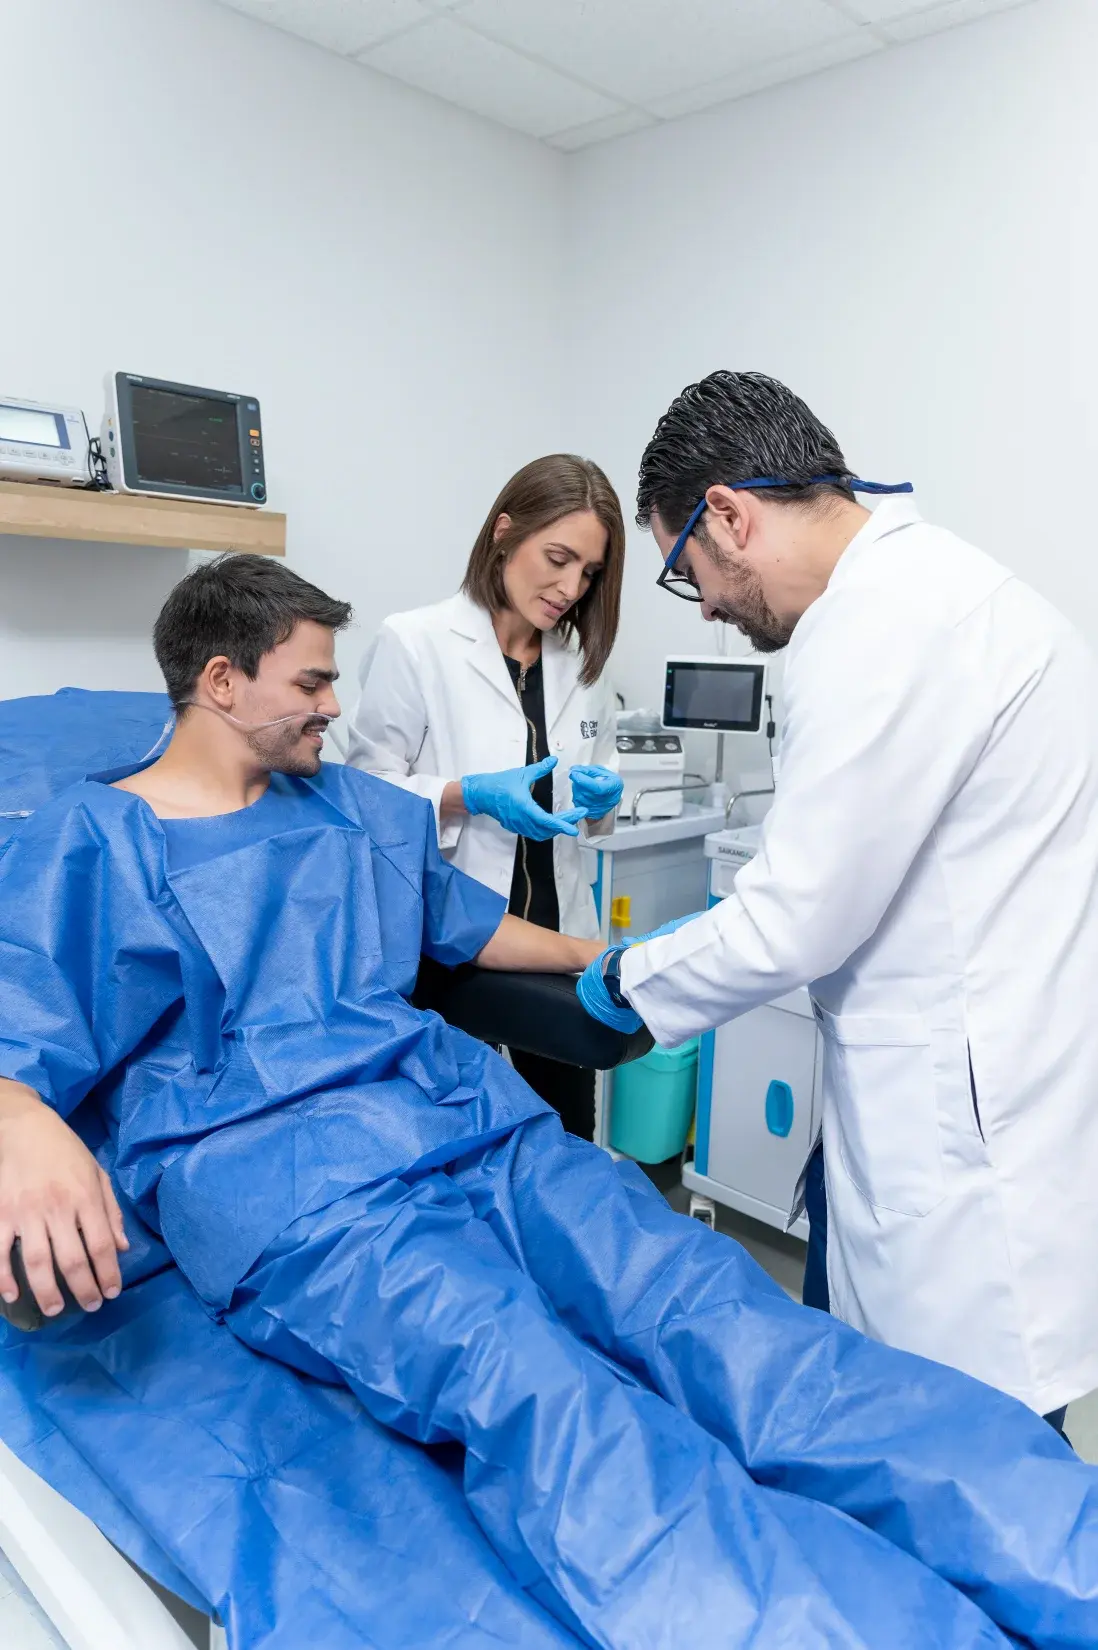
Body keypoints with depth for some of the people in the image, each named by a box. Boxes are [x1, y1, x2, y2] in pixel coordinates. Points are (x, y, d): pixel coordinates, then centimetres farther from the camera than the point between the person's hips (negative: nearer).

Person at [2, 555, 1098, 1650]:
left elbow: (469, 924, 34)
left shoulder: (354, 807, 23)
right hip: (284, 1191, -4)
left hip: (474, 1120, 5)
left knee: (709, 1308, -21)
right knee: (541, 1397, -32)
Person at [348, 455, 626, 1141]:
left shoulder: (582, 659, 9)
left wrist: (600, 797, -6)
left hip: (559, 938, 5)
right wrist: (473, 796, -22)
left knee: (569, 1143, 15)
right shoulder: (414, 642, -8)